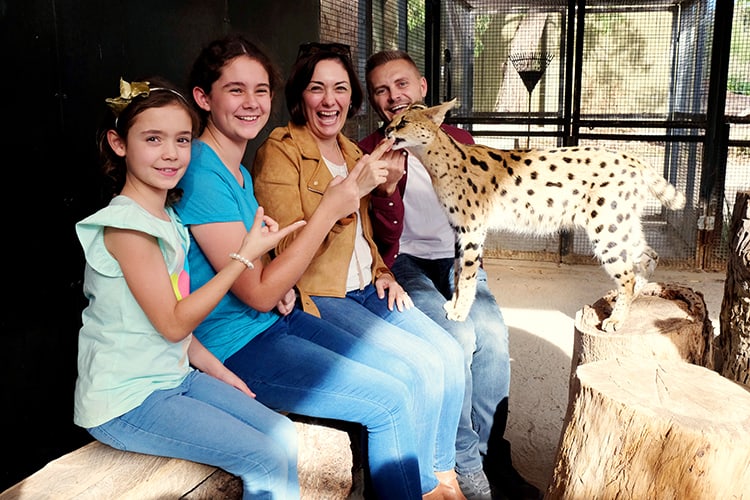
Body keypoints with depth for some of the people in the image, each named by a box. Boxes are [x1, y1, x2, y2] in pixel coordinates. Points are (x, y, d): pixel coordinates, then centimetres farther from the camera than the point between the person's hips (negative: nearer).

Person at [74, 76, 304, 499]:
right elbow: (172, 323, -20)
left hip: (172, 377, 8)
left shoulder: (166, 217, 8)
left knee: (282, 435, 3)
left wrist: (214, 369, 5)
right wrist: (246, 255, -19)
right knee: (267, 462, -11)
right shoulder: (125, 224, -20)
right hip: (127, 401, -8)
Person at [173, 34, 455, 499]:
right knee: (390, 402, -11)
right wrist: (329, 210, -21)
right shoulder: (201, 175, -20)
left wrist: (281, 285, -2)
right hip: (236, 344, -9)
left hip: (276, 318, 9)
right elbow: (258, 294, -22)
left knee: (408, 373, 4)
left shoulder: (241, 173, 10)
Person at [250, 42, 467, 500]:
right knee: (422, 366, -18)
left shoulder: (352, 152, 15)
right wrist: (349, 189, -25)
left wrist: (382, 272, 8)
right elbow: (290, 250, -18)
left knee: (450, 353, -9)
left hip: (364, 289, 8)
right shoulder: (279, 152, -10)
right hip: (316, 296, -7)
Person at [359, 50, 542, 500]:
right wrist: (388, 188, -25)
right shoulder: (370, 152, -1)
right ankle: (466, 463, -12)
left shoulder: (458, 140, 11)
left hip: (455, 258, 4)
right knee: (458, 335, -28)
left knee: (492, 332, -25)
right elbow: (386, 242, -7)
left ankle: (491, 452, -7)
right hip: (406, 262, -3)